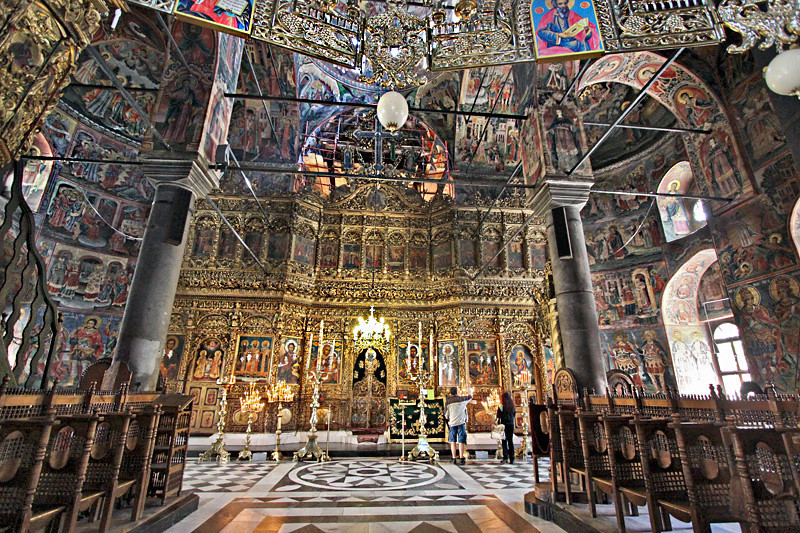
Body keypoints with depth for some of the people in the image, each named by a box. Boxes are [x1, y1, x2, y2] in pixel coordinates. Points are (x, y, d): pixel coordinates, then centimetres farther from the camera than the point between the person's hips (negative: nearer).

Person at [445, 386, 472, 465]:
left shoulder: (447, 402, 2)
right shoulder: (461, 399, 0)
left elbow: (446, 416, 6)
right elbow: (470, 397, 20)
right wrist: (469, 395, 41)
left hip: (452, 423, 1)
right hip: (461, 423, -1)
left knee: (452, 441, 8)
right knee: (461, 441, 3)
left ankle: (454, 458, 4)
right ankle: (461, 457, 1)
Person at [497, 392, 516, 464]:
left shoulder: (501, 406, -9)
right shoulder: (513, 407, 3)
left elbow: (498, 417, -7)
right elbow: (514, 416, 11)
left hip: (504, 425, -4)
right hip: (511, 425, 4)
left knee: (504, 441, 4)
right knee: (511, 441, 9)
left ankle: (505, 457, -3)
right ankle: (511, 459, 10)